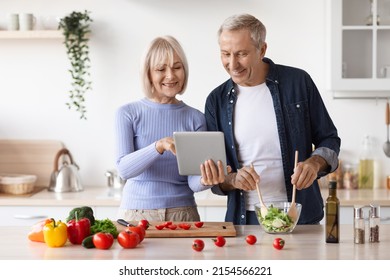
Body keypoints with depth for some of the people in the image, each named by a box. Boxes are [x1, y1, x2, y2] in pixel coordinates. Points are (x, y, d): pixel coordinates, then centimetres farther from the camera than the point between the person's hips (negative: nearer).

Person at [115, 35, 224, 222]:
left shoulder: (195, 118, 1)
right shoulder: (127, 114, -2)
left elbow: (192, 182, -4)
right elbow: (123, 169, -13)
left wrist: (205, 181, -26)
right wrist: (159, 146, -28)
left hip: (183, 213, 1)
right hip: (137, 212, -1)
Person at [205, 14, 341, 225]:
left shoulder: (298, 82, -3)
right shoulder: (217, 101, 2)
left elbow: (329, 140, 4)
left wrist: (315, 163, -17)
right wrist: (232, 180, -17)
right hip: (244, 219, 1)